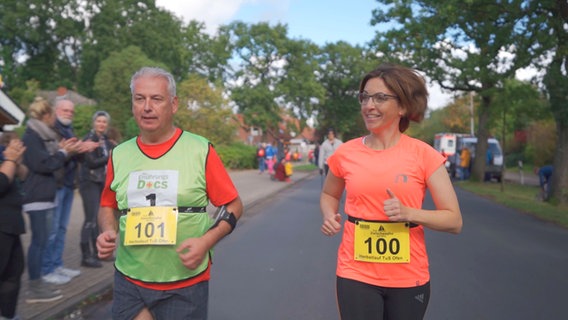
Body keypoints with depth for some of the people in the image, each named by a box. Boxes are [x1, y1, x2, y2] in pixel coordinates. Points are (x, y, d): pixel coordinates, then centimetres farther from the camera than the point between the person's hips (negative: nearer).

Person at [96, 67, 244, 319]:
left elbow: (233, 206, -4)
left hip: (185, 285, -2)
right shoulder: (119, 155, 1)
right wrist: (108, 233, -5)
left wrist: (206, 241, -18)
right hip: (129, 282, 3)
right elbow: (108, 206, 15)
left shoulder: (200, 151, -9)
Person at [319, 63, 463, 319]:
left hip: (409, 278, 0)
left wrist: (409, 213, -21)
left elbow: (454, 221, -6)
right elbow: (329, 194, 16)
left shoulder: (423, 154, -8)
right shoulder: (345, 153, -3)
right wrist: (329, 216, -5)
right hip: (356, 275, 0)